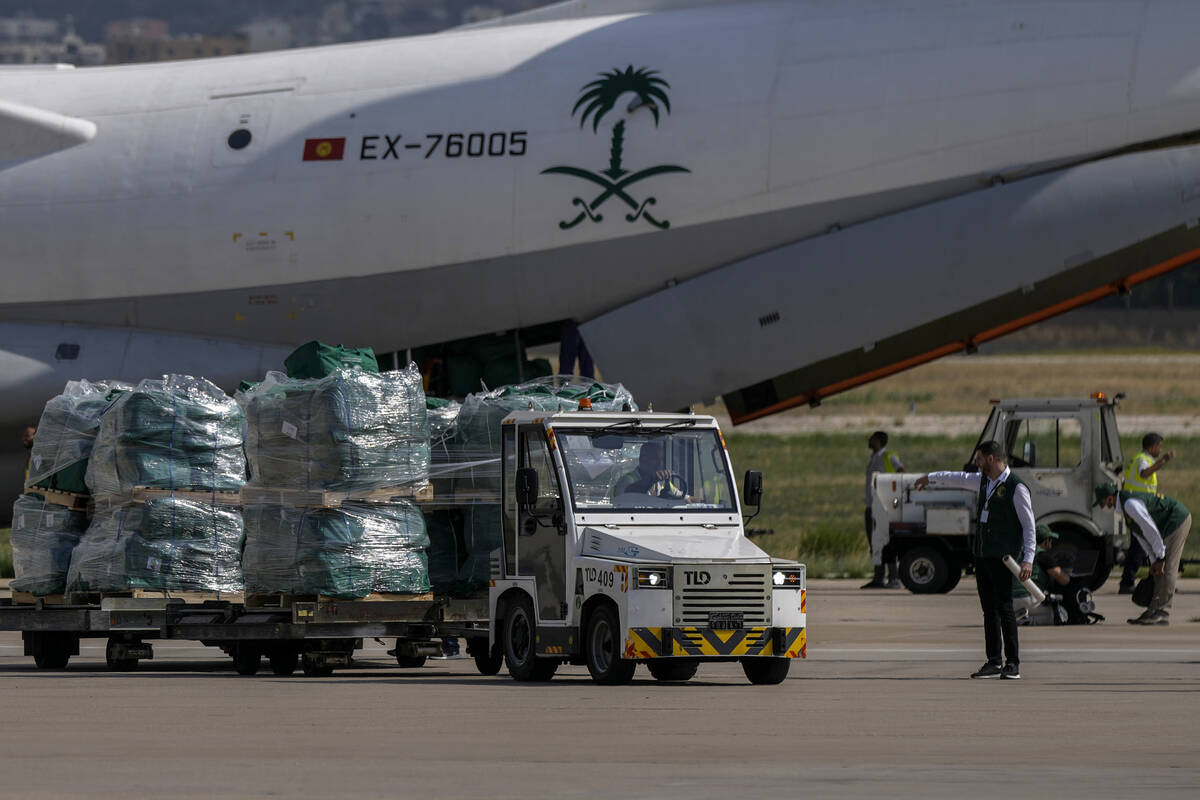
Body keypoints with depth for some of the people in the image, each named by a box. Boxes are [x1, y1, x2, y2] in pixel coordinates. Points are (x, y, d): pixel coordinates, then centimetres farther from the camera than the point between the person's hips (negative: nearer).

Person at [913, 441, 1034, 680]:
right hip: (981, 553, 8)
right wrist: (930, 478, 49)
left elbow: (1029, 525, -10)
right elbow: (960, 478, 34)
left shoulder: (1016, 488, -9)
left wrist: (1028, 559, -18)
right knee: (989, 608, 6)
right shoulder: (984, 481, 15)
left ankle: (1012, 664, -8)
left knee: (1004, 607, -10)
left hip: (1002, 557, -8)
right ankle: (993, 662, 7)